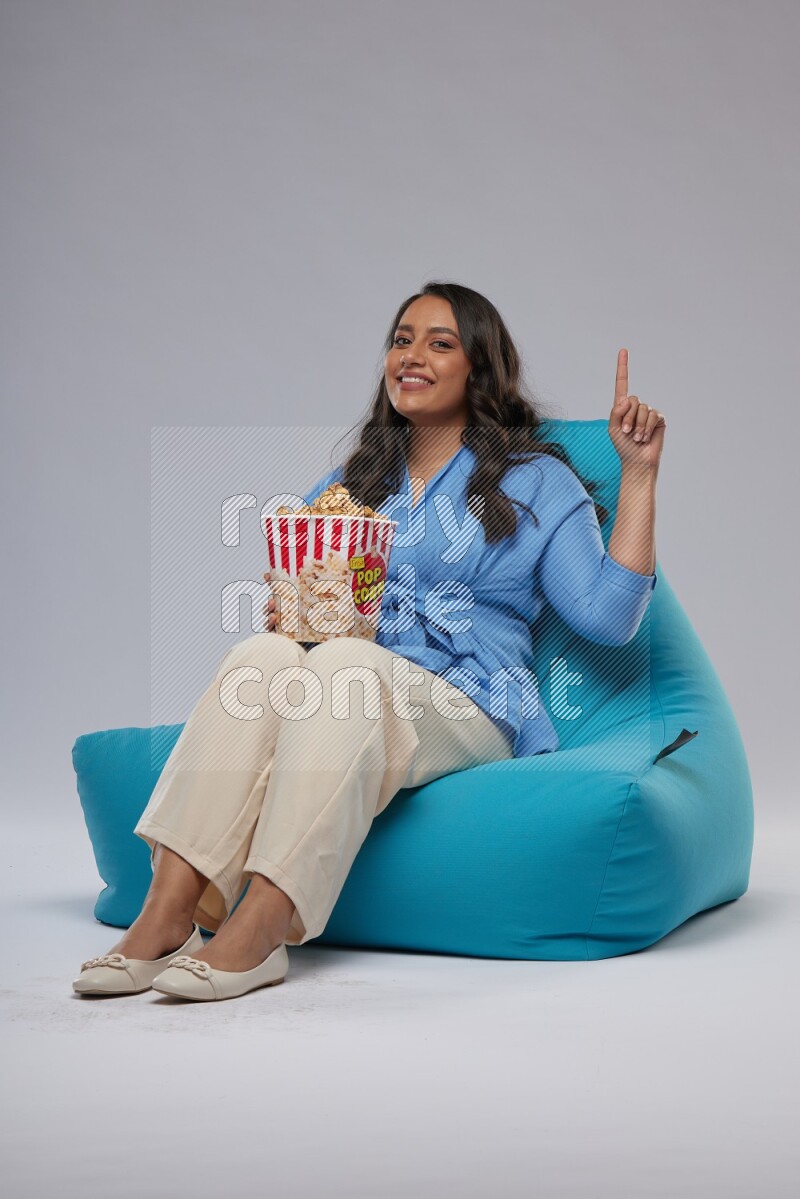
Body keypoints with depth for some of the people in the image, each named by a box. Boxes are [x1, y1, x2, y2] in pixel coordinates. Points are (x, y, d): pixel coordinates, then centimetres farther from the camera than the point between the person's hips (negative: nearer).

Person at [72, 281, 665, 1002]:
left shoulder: (536, 483, 14)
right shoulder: (345, 487, 25)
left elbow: (606, 617, 2)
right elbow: (294, 602, 25)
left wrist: (639, 473, -1)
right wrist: (285, 617, 0)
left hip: (466, 716, -3)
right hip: (344, 697, 3)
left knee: (343, 665, -35)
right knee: (265, 655, -30)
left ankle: (258, 932, -45)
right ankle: (167, 914, -40)